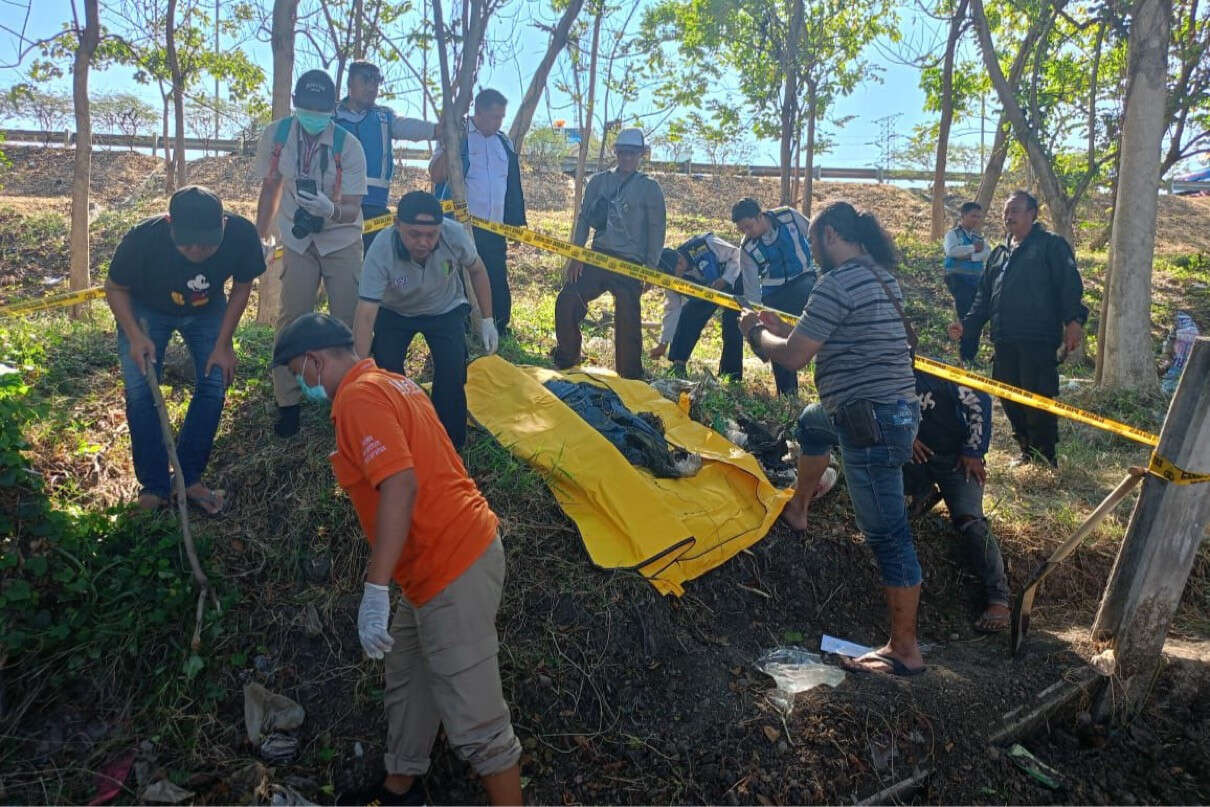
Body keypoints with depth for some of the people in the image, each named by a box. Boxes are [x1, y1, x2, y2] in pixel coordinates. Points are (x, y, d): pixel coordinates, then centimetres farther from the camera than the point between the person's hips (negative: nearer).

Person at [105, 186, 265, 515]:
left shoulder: (241, 234, -32)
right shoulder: (143, 238, -36)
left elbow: (242, 287, -11)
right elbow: (115, 288, -15)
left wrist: (223, 344, -13)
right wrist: (135, 336, -29)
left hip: (208, 309, 2)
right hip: (145, 309, -2)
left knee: (214, 384, -7)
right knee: (140, 391, -11)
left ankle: (190, 479, 10)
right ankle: (154, 487, 3)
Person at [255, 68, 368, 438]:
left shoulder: (348, 146, -19)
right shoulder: (276, 135, -11)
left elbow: (352, 211, -20)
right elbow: (271, 187, 4)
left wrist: (329, 210, -42)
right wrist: (260, 237, 7)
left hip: (342, 242, -2)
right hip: (298, 241, 2)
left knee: (348, 320, -3)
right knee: (291, 319, 1)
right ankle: (287, 402, 12)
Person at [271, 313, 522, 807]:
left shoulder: (359, 397, -15)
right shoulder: (389, 383, 16)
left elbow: (401, 486, -26)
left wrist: (376, 592, -26)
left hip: (452, 567, -11)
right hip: (451, 552, 11)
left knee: (473, 718, -3)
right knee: (407, 678, 24)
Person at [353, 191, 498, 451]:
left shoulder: (454, 234, -31)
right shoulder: (381, 251, -36)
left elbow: (477, 270, -8)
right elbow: (366, 314, -37)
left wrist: (487, 320, -6)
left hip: (446, 310, 1)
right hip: (394, 312, 0)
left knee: (452, 373, -18)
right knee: (385, 371, -17)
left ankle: (451, 443, 2)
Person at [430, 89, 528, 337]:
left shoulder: (504, 142, 15)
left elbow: (513, 185, 20)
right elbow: (436, 175, -13)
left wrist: (517, 221, 15)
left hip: (496, 231, 5)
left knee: (498, 287, 7)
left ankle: (499, 335, 17)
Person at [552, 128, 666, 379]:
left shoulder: (649, 188, 3)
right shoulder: (598, 182, 12)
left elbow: (657, 229, 1)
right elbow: (584, 219, 12)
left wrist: (651, 267, -8)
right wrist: (576, 256, 2)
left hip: (630, 264, -3)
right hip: (598, 257, 4)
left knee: (627, 321, -9)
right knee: (566, 301, -7)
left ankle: (630, 377, 5)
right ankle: (565, 362, 12)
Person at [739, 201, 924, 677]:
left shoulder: (838, 284, -17)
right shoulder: (882, 277, 13)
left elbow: (792, 357, -15)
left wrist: (755, 333, 4)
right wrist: (782, 325, 22)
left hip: (870, 419, -11)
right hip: (896, 406, 11)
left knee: (887, 534, -4)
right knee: (812, 423, 35)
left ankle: (905, 651, 6)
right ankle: (798, 510, 51)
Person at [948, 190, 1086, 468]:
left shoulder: (1051, 245, 4)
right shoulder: (999, 255, 24)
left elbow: (1070, 283, -6)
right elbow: (984, 296, 26)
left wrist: (1073, 319, -18)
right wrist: (967, 324, 14)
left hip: (1039, 341, -7)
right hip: (1005, 341, 7)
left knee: (1038, 399, -7)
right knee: (1010, 399, 8)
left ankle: (1046, 457, 4)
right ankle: (1027, 451, 21)